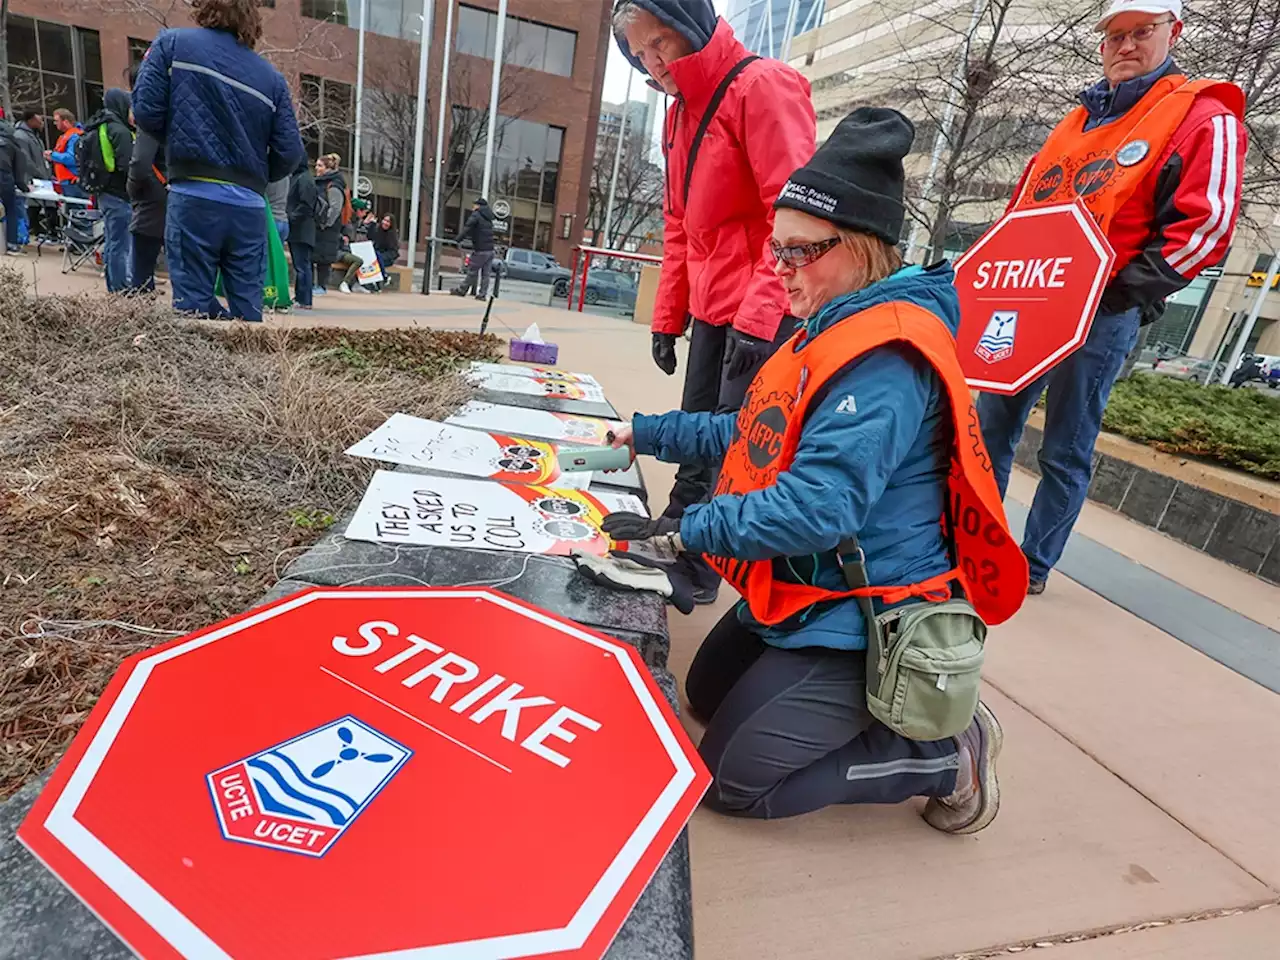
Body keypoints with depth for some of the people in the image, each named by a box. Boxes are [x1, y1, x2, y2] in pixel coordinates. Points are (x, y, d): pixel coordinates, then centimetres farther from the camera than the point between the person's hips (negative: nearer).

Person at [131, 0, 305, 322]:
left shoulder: (172, 44, 7)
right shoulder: (272, 78, 11)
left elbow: (146, 111, 0)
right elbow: (290, 154, 5)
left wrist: (177, 140, 21)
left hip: (194, 197, -2)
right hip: (249, 205, 2)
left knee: (193, 305, 0)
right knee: (247, 310, 6)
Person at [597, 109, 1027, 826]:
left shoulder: (887, 356, -25)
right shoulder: (836, 330, 8)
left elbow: (819, 504, -34)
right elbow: (753, 437, 12)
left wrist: (682, 533, -29)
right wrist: (643, 435, 9)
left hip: (855, 622, -10)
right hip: (798, 594, 10)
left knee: (734, 781, -3)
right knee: (707, 696, 23)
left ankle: (945, 753, 10)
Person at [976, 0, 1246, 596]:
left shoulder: (1203, 117, 0)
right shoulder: (1079, 120, 20)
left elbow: (1206, 226, -10)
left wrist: (1119, 291, -18)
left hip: (1100, 316, -6)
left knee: (1066, 452, 0)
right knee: (990, 428, 10)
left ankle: (1034, 566, 12)